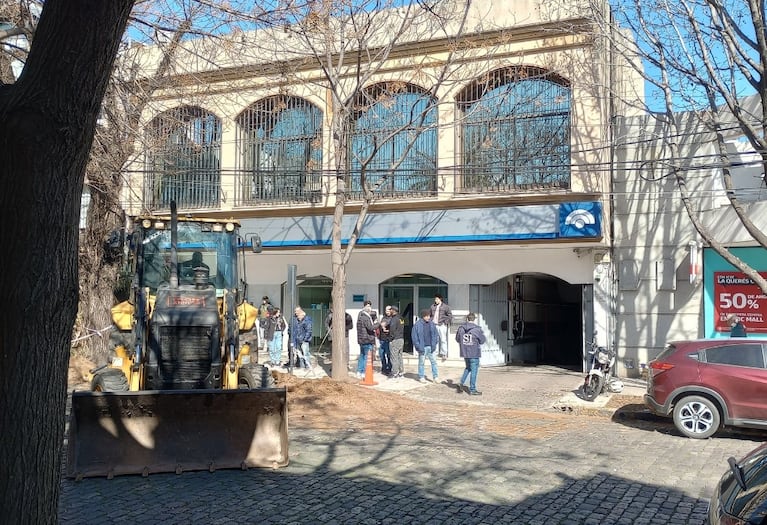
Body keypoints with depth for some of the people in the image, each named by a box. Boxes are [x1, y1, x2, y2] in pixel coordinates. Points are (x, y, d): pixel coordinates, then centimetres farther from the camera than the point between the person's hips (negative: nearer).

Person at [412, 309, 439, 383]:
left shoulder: (432, 324, 5)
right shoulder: (417, 325, -7)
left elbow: (436, 334, 11)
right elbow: (414, 336, -6)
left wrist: (434, 344, 2)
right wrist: (418, 346, -10)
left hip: (430, 347, 3)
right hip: (422, 347, -3)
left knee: (433, 361, 5)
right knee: (421, 362, 6)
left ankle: (435, 376, 13)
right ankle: (421, 377, 16)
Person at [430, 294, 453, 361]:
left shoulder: (445, 306, -1)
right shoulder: (433, 306, 12)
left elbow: (450, 315, 2)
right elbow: (431, 315, 24)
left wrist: (446, 322, -5)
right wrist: (431, 321, 11)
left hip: (442, 325, -4)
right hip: (434, 325, 4)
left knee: (443, 339, -5)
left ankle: (444, 354, -3)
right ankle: (436, 352, 14)